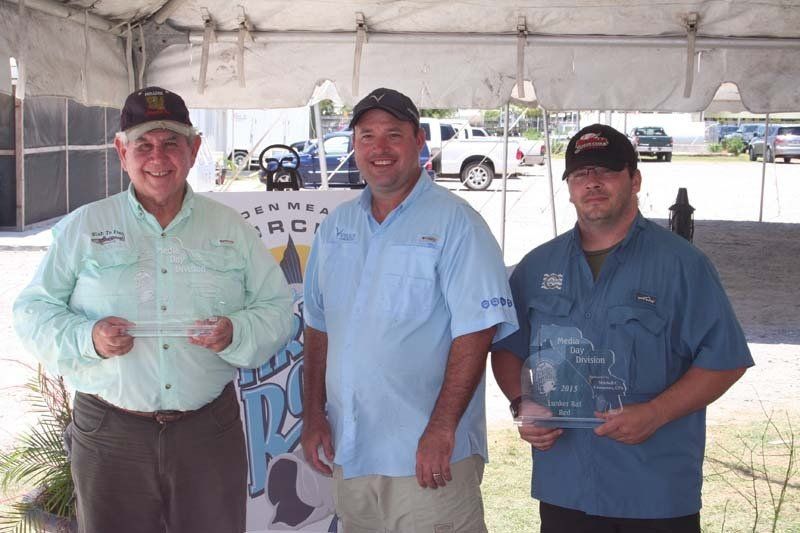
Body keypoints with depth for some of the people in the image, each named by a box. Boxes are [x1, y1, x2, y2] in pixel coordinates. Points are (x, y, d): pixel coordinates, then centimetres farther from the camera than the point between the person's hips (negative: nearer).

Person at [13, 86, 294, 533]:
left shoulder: (231, 228, 7)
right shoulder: (82, 227, 4)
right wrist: (86, 338, -16)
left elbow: (277, 309, 7)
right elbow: (33, 310, 4)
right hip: (109, 435, -1)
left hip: (210, 430, 1)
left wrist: (235, 334, -15)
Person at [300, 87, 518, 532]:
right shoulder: (336, 226, 11)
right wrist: (314, 415, 8)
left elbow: (475, 332, -15)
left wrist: (441, 429, -20)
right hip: (349, 452, 6)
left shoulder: (454, 221, -8)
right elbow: (319, 328, 15)